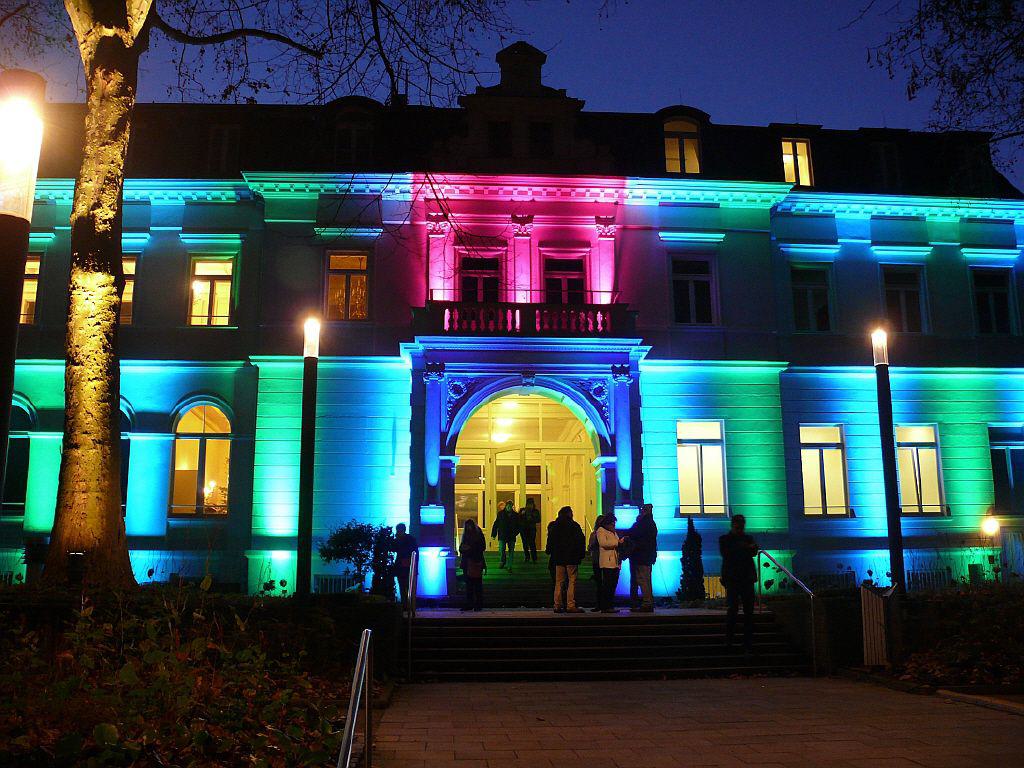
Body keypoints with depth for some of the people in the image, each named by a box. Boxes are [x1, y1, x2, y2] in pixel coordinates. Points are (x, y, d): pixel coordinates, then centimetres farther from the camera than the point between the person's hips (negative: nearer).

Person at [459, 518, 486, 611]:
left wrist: (470, 548, -12)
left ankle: (479, 604, 0)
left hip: (476, 562, -4)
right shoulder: (465, 535, 14)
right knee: (468, 583, 4)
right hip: (467, 563, 4)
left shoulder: (479, 535, 1)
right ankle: (469, 603, 9)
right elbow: (461, 549, 16)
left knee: (477, 583, -4)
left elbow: (483, 547, -6)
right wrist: (462, 547, -7)